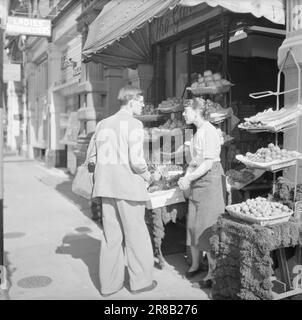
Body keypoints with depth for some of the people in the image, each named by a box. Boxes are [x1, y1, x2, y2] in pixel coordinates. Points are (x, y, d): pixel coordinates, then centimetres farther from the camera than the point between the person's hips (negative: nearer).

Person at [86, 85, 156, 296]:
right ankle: (141, 281, 21)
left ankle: (109, 283, 23)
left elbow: (93, 156, 11)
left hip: (106, 186, 6)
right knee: (136, 235, 9)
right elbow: (136, 160, -18)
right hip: (128, 186, -6)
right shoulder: (134, 124, -10)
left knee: (111, 236, 14)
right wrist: (147, 176, 1)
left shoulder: (103, 124, 9)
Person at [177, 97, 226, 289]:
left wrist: (189, 178, -19)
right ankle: (195, 264, 29)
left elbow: (209, 163, -20)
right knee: (192, 224, 13)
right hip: (197, 182, 9)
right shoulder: (198, 132, 15)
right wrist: (186, 176, 2)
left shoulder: (208, 131, -14)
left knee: (207, 228, -4)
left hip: (210, 181, -9)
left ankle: (213, 272, 9)